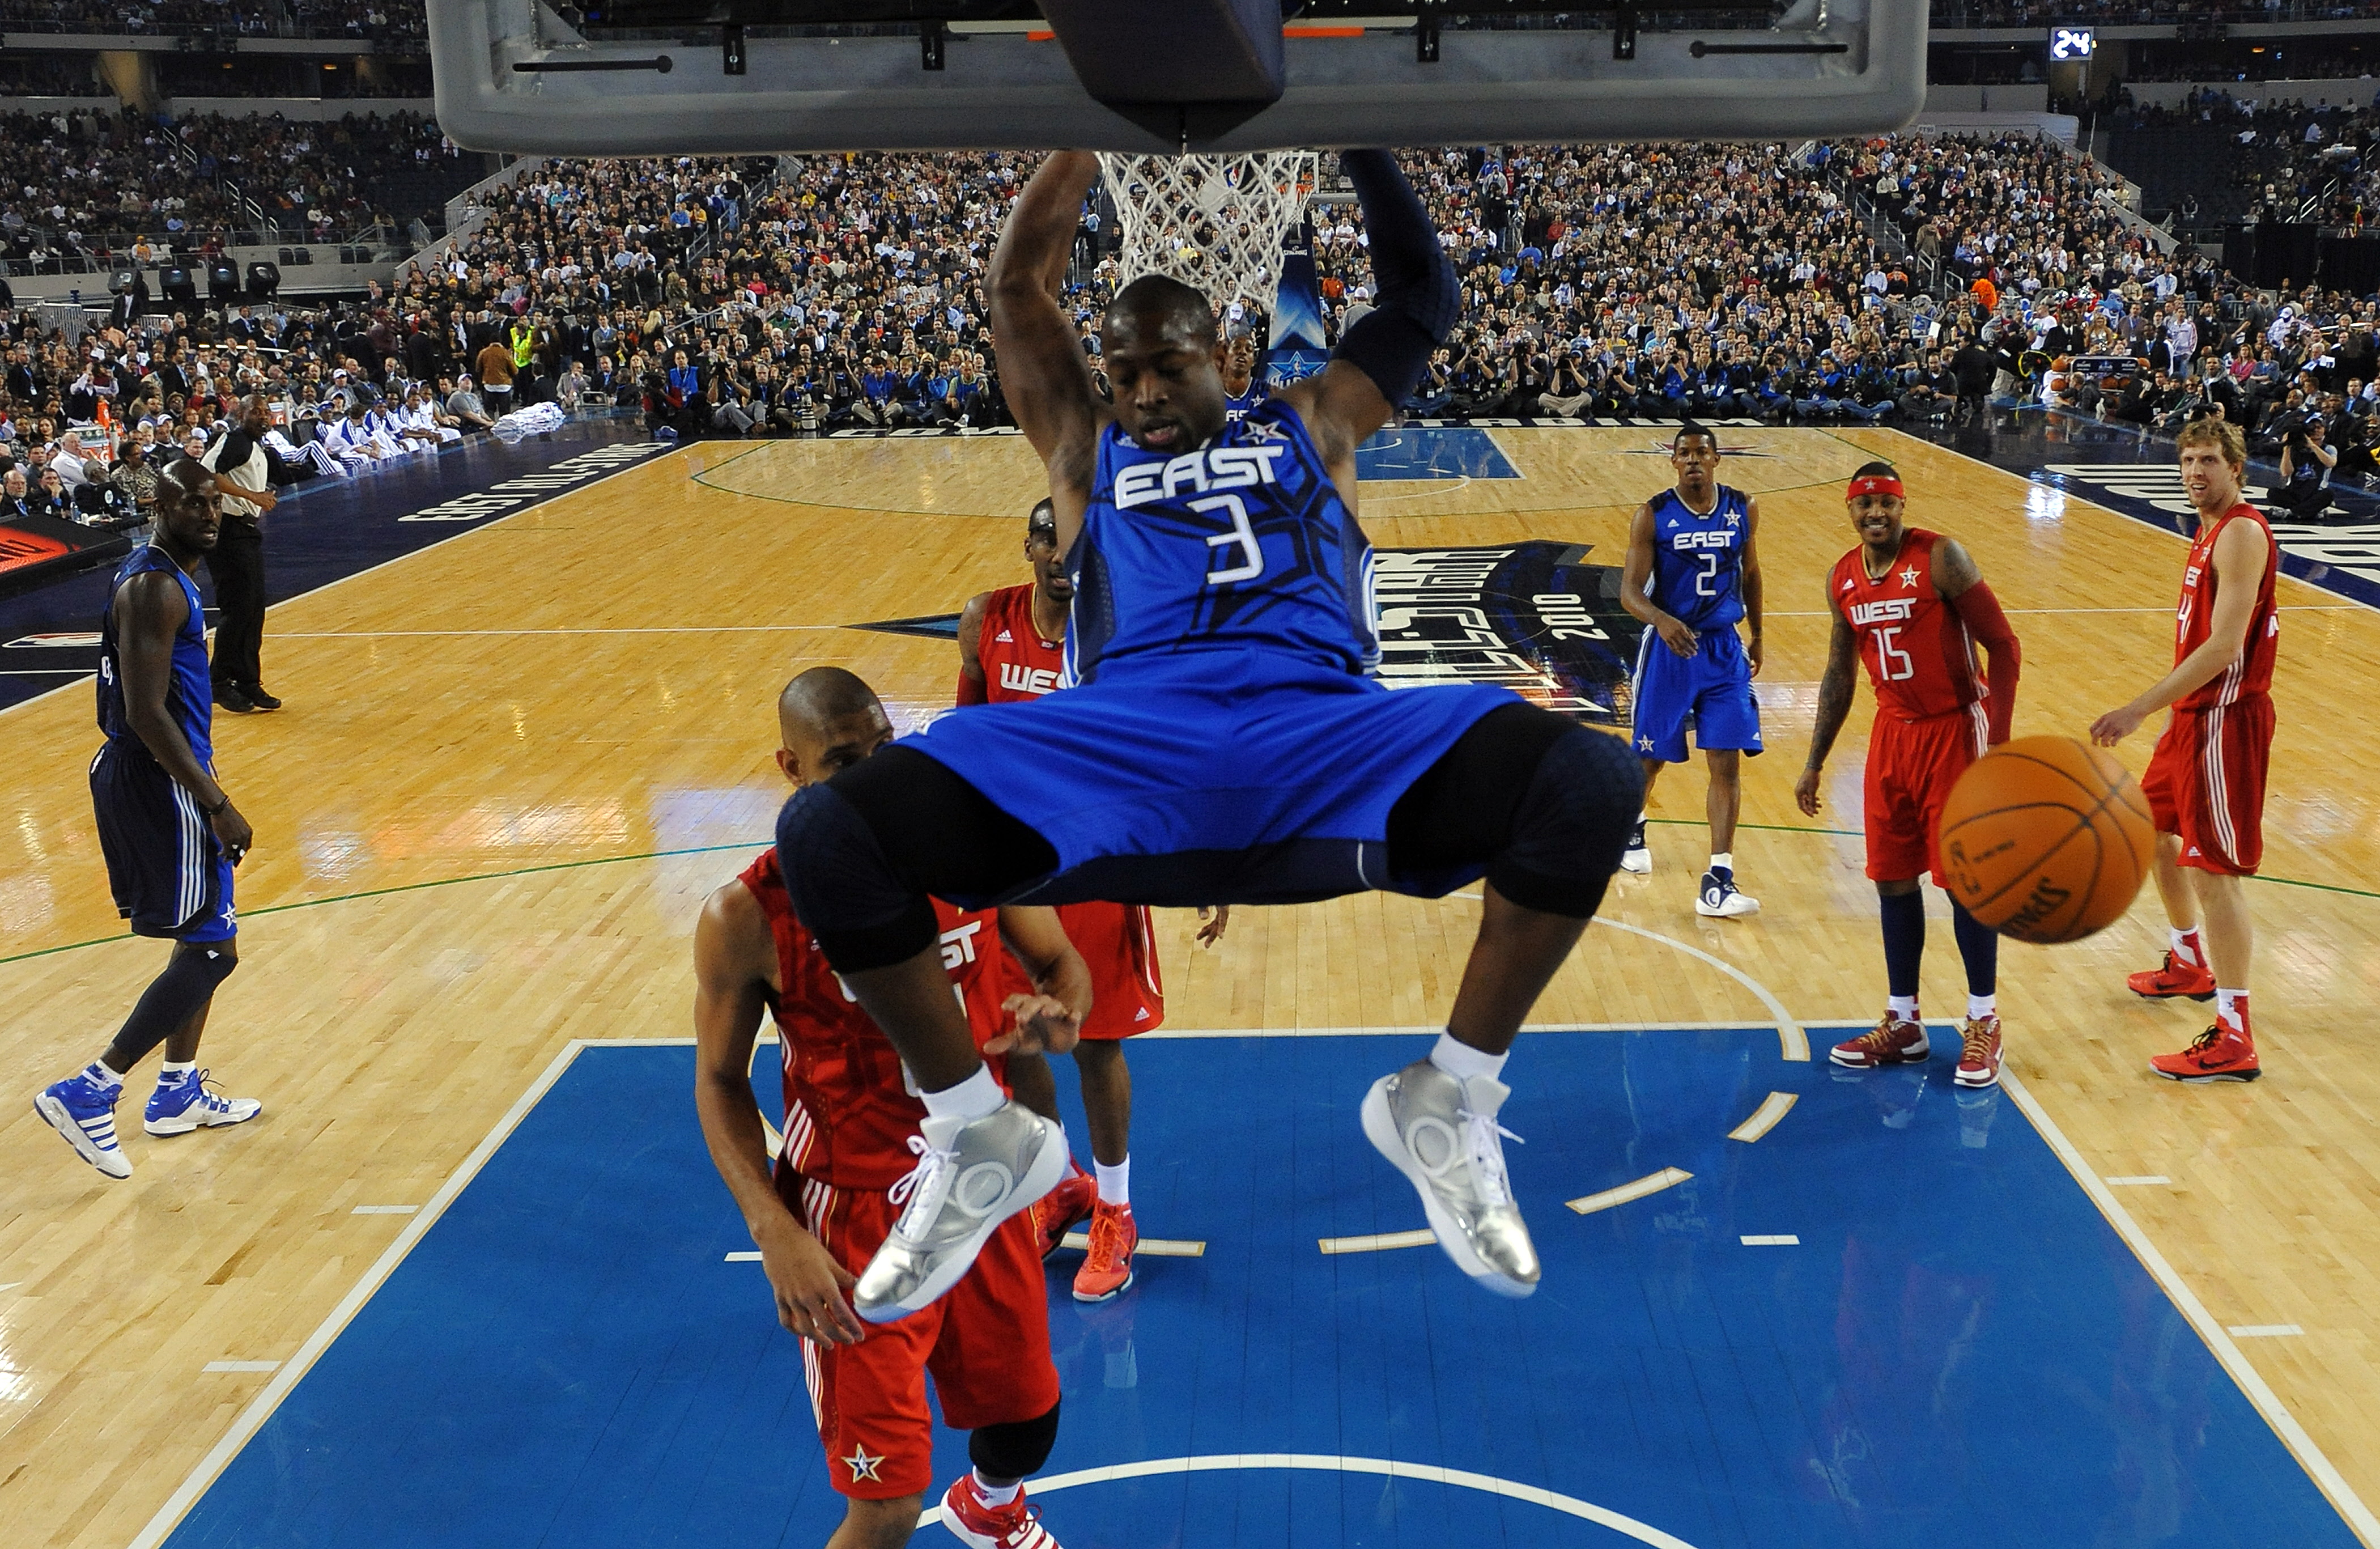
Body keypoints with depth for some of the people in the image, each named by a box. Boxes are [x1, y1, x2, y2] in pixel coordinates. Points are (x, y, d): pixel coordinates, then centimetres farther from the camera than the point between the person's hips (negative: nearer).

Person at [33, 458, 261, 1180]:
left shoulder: (167, 575, 13)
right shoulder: (155, 588, -19)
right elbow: (145, 714, -24)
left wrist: (204, 791, 25)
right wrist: (217, 804, -22)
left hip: (141, 775, 10)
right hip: (159, 784, -10)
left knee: (202, 942, 19)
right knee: (212, 950, -6)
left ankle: (178, 1093, 30)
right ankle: (86, 1092, -4)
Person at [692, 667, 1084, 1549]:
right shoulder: (748, 917, -18)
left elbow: (1062, 964, 5)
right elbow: (720, 1081, -6)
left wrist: (1056, 1015, -20)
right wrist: (774, 1230, -18)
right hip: (858, 1218, -4)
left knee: (1026, 1427, 23)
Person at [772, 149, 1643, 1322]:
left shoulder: (1309, 428, 32)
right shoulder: (1087, 451, 32)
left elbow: (1424, 297, 31)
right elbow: (1016, 287, 27)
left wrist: (1359, 143, 27)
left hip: (1323, 732, 0)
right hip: (1116, 740, 1)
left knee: (1590, 780, -29)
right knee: (826, 833, -24)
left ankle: (1447, 1103, -6)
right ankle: (982, 1135, -1)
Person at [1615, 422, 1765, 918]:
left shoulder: (1743, 509, 1)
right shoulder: (1652, 515, -10)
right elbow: (1629, 591, -15)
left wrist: (1758, 636, 19)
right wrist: (1662, 620, -34)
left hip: (1724, 651, 2)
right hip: (1668, 648, -2)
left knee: (1727, 762, -6)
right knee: (1651, 756, 12)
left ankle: (1718, 882, -6)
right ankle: (1632, 826, 44)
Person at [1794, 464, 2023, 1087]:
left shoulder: (1941, 558, -15)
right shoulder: (1843, 579, 4)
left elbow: (2004, 647, -13)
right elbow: (1839, 673, 15)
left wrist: (1998, 743, -20)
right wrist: (1815, 763, 15)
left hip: (1954, 731, -6)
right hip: (1893, 733, 6)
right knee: (1892, 878, 8)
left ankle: (1984, 1024, 12)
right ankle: (1903, 1025, 20)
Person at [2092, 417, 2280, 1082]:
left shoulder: (2241, 533, -18)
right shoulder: (2210, 532, 13)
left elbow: (2224, 645, -27)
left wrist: (2140, 709, -30)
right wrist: (2173, 709, 20)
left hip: (2226, 719, -10)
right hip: (2193, 713, 10)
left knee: (2214, 870, -9)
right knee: (2154, 829, 25)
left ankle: (2234, 1039, -4)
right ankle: (2191, 964, 43)